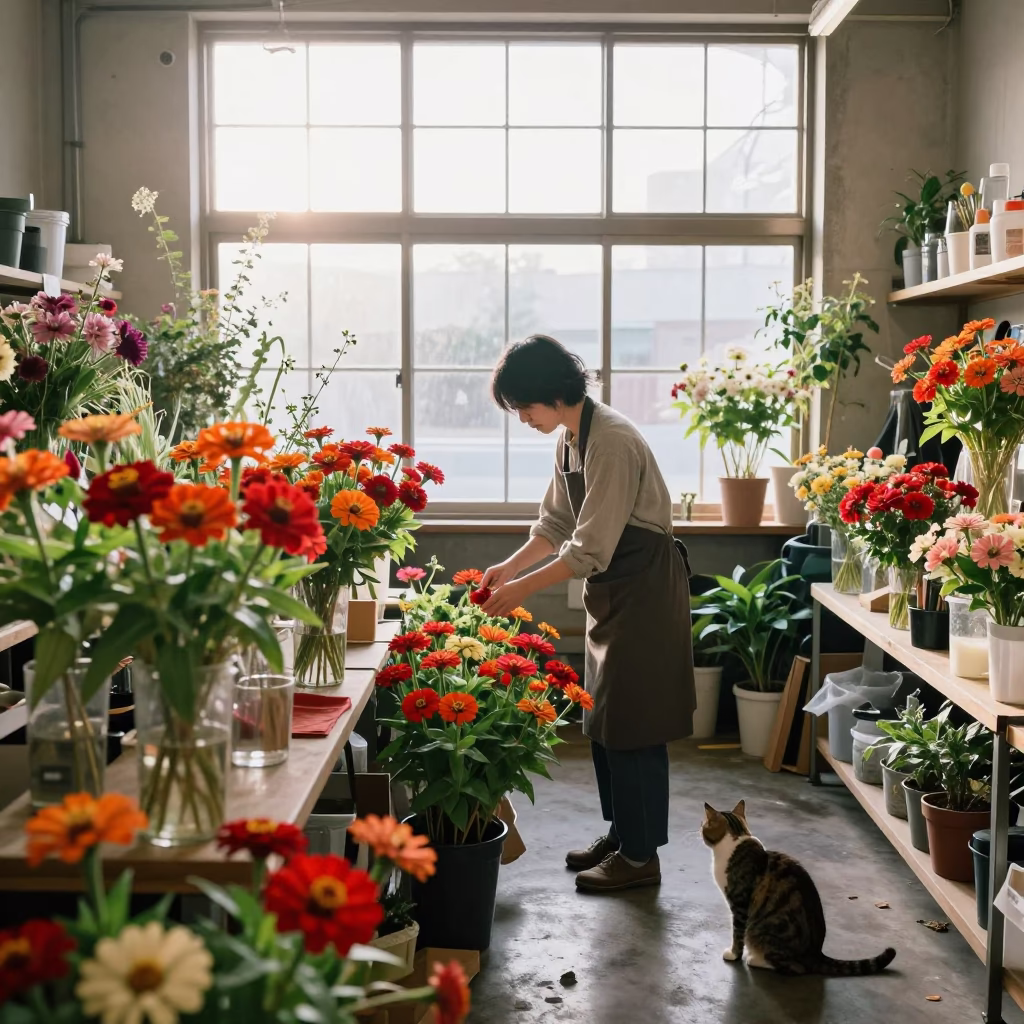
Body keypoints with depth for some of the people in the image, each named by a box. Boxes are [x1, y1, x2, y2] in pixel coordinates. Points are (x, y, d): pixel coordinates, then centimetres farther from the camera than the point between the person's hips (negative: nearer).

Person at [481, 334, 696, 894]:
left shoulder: (612, 441, -24)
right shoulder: (569, 438, 6)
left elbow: (591, 550, -25)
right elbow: (556, 523, 13)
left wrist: (523, 588, -20)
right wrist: (507, 567, 1)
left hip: (645, 589, -9)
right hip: (611, 588, 10)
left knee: (631, 722, -3)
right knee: (603, 719, 15)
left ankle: (641, 854, 9)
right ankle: (620, 833, 29)